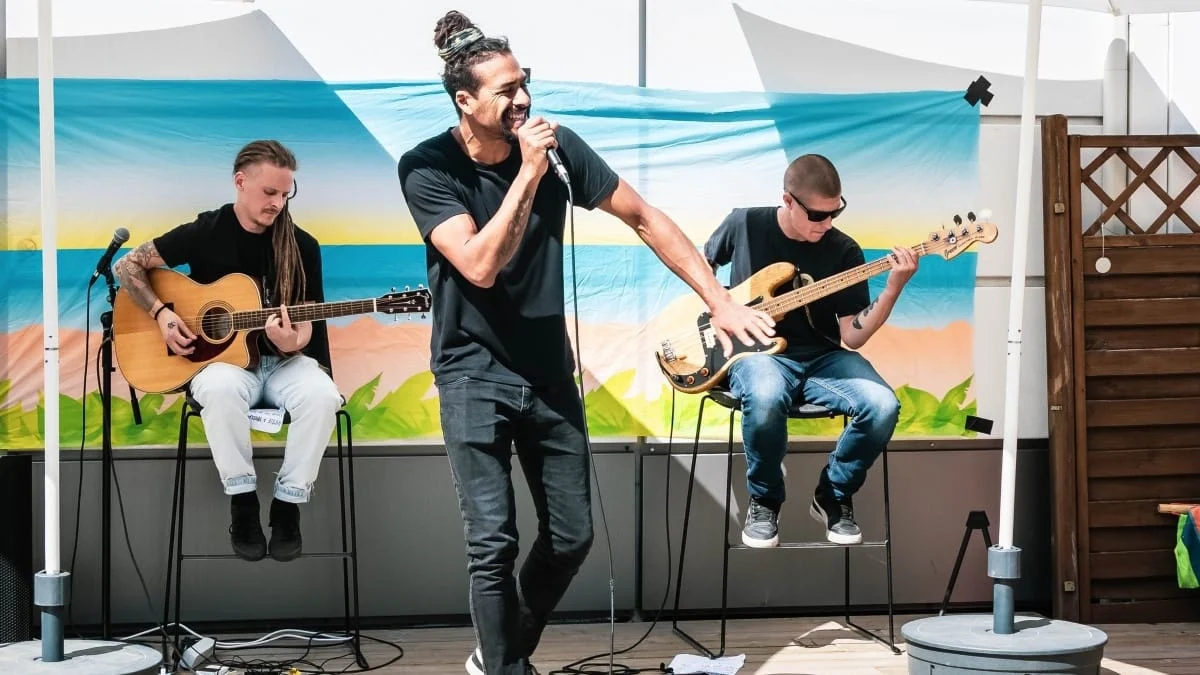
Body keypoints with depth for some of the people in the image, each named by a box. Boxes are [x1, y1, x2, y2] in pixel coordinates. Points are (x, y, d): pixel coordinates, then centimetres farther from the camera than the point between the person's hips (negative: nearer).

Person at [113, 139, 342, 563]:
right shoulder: (203, 234, -5)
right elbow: (127, 266, 3)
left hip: (283, 361, 2)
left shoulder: (302, 247, -2)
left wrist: (291, 343, -26)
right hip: (218, 358, -1)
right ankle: (243, 502, -21)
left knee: (322, 396, -33)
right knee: (220, 389, -39)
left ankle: (287, 505, -16)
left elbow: (305, 327, -2)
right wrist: (161, 313, -12)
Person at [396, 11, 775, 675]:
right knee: (494, 544, -11)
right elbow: (481, 266, -25)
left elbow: (645, 219, 0)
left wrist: (721, 302, -4)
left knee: (571, 537, 8)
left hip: (548, 372, 4)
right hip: (476, 375, -4)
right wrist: (528, 174, -28)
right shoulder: (426, 167, -14)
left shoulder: (556, 145, -7)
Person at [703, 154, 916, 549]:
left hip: (822, 357, 2)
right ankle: (764, 501, -12)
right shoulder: (744, 224, -4)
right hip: (757, 351, -2)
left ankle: (833, 497, -1)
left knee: (883, 406, -27)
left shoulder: (844, 251, -3)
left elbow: (852, 337, -5)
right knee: (766, 398, -40)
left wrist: (893, 289, -18)